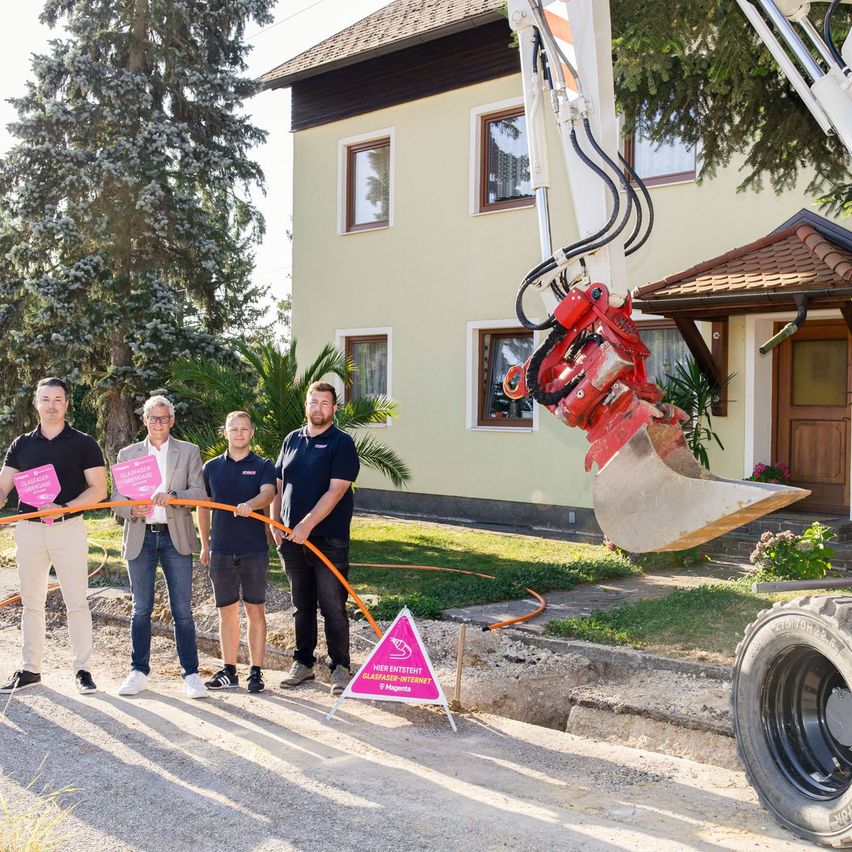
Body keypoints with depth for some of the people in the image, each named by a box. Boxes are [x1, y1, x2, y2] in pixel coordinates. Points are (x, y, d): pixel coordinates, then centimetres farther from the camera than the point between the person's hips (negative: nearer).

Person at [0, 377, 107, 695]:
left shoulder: (83, 443, 1)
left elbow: (99, 489, -4)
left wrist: (63, 508, -17)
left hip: (69, 528, -3)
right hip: (28, 529, 3)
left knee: (77, 603, -2)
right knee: (31, 603, 10)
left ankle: (83, 669, 6)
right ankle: (30, 669, 19)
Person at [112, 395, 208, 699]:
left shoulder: (189, 452, 8)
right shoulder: (127, 454, 12)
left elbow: (199, 492, -2)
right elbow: (116, 498, 7)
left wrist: (172, 496, -20)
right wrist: (132, 510, -14)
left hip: (176, 537, -1)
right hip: (140, 538, 1)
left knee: (182, 610, -1)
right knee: (141, 609, 6)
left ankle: (190, 673, 5)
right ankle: (139, 671, 16)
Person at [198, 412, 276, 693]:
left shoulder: (263, 466, 1)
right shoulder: (212, 467, 9)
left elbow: (268, 494, -17)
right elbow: (202, 506, 16)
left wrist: (250, 504, -38)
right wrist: (205, 544, 13)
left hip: (254, 550, -2)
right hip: (221, 551, 3)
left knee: (255, 610, 2)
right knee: (227, 612, 8)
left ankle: (256, 672, 8)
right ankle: (229, 671, 17)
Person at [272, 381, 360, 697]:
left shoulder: (341, 443, -5)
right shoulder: (292, 440, 13)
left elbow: (335, 491, -14)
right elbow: (278, 486, 17)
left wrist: (306, 525, -20)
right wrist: (275, 525, 6)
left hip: (328, 539, -5)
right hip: (292, 539, 5)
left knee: (333, 607, -2)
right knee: (302, 606, 14)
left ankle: (340, 667, 8)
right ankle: (303, 663, 24)